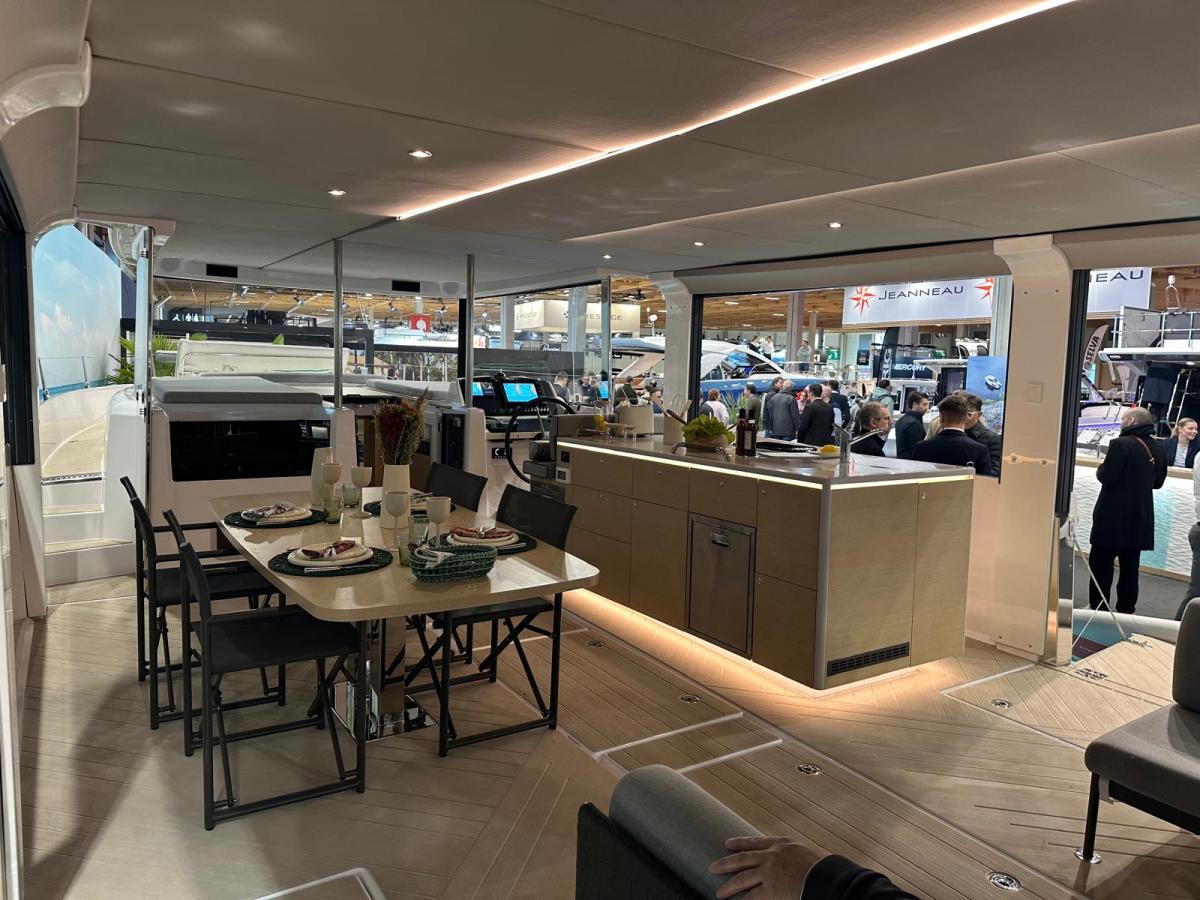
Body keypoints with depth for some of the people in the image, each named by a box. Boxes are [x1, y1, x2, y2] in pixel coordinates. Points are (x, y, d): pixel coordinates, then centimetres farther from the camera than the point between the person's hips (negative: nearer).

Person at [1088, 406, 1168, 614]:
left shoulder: (1121, 444, -18)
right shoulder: (1159, 450, 6)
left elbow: (1106, 477, -20)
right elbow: (1158, 482, 15)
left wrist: (1101, 468, 0)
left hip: (1113, 516, -7)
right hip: (1140, 518, 7)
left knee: (1101, 565, 2)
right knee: (1130, 566, 13)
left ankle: (1098, 607, 4)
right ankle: (1126, 609, 19)